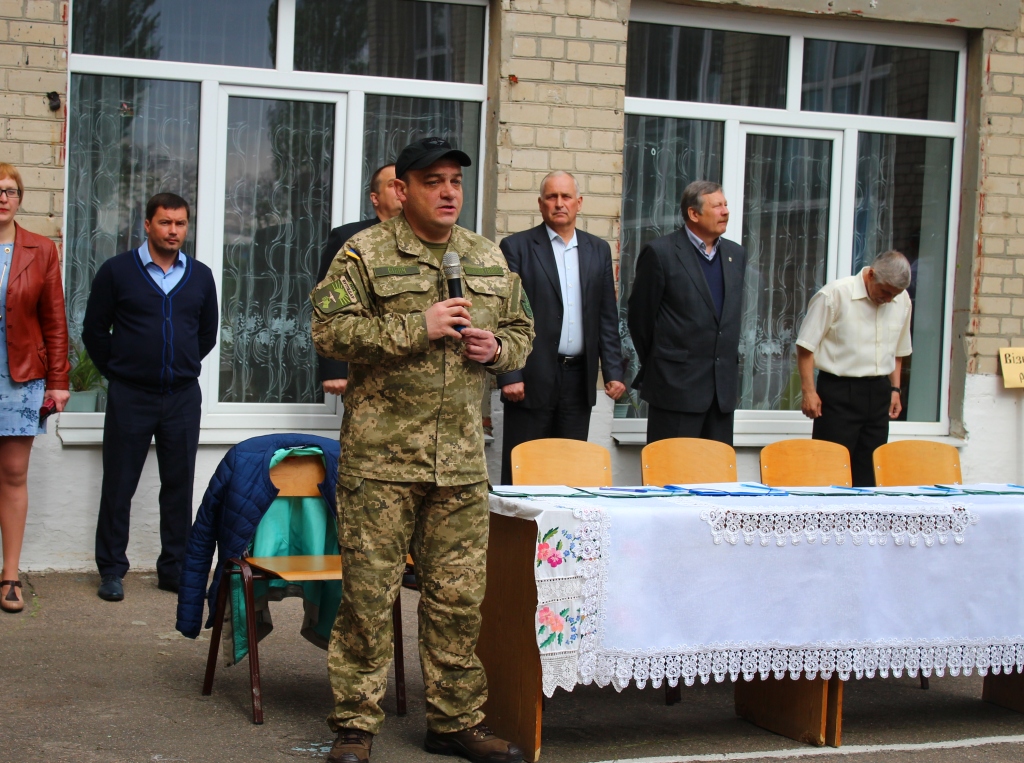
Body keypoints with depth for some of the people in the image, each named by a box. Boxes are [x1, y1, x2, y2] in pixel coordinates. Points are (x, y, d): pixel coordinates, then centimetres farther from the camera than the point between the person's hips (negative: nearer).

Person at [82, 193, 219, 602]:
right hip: (130, 396, -2)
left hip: (183, 397, 3)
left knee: (179, 484, 7)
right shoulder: (117, 271, -2)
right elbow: (94, 331, 3)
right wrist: (119, 373, 5)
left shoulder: (200, 277, 6)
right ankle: (111, 571, 12)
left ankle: (174, 568, 17)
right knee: (118, 485, 3)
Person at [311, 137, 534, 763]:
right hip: (380, 456, -4)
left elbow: (523, 331, 24)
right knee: (369, 592, -1)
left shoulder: (490, 259, 15)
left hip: (463, 459, 4)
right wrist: (418, 328, -16)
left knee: (459, 595, 8)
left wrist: (497, 348, 0)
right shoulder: (365, 254, -1)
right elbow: (331, 329, -10)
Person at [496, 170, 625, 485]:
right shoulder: (516, 247, 0)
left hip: (578, 378, 4)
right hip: (532, 379, -4)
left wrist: (613, 371, 5)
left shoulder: (598, 250, 13)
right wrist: (509, 375, -11)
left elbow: (607, 317, 13)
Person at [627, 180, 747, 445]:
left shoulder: (736, 254, 12)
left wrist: (728, 361, 14)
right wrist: (655, 366, 7)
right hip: (677, 384, -6)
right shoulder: (660, 253, -7)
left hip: (724, 385, 6)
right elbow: (640, 315, -1)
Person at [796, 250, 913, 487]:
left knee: (869, 472, 7)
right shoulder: (835, 295, -11)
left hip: (878, 393, 5)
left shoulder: (902, 301, 6)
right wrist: (809, 391, -12)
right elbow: (806, 345, -8)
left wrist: (895, 389, 15)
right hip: (839, 390, -5)